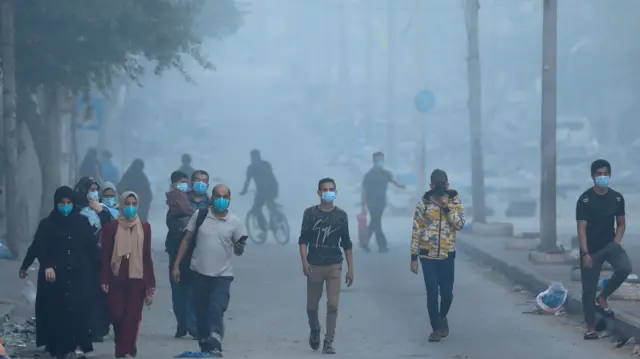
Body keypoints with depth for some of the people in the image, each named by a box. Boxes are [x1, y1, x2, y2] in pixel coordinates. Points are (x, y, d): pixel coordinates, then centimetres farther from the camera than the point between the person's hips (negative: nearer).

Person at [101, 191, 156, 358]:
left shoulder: (145, 227, 7)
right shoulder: (111, 228, 2)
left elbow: (147, 256, 8)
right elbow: (105, 256, 1)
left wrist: (150, 283, 5)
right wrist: (104, 280, -6)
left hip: (137, 279, 1)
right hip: (117, 278, -1)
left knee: (133, 316, -6)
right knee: (117, 315, -5)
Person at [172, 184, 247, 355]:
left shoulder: (235, 222, -2)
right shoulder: (200, 215, 1)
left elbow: (238, 251, 4)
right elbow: (187, 240, 7)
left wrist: (240, 247, -21)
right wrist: (176, 265, 4)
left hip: (222, 276, -2)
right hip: (199, 272, 2)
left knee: (216, 312, -16)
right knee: (201, 313, 8)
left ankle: (215, 347, -21)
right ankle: (205, 348, 18)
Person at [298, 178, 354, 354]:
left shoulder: (341, 215, 4)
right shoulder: (310, 213, 0)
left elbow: (346, 243, 8)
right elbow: (303, 240, -2)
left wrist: (350, 268, 5)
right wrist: (304, 262, -15)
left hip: (334, 266, 0)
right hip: (314, 266, 0)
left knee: (333, 305, -9)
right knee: (312, 306, 8)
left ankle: (328, 342, -2)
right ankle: (315, 330, 37)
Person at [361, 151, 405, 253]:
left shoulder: (385, 173, 7)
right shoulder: (369, 175, -9)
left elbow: (392, 180, -8)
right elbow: (364, 190, -8)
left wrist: (399, 185, -31)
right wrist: (363, 205, -11)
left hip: (381, 202, 6)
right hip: (372, 203, -6)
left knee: (374, 224, 12)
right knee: (376, 224, -7)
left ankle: (364, 243, 24)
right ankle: (382, 246, -7)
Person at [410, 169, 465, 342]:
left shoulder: (455, 201, 0)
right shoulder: (424, 203, -4)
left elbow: (459, 224, -11)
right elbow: (417, 230, -2)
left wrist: (447, 207, -21)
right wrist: (414, 256, -4)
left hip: (447, 255, 1)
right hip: (428, 255, -1)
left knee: (447, 293, 5)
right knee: (432, 293, -1)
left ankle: (442, 317, 33)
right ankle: (436, 327, 10)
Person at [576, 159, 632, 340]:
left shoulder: (617, 198, 0)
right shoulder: (585, 199, -12)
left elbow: (621, 223, 12)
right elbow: (581, 228, -13)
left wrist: (617, 241, -5)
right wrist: (585, 253, -19)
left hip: (610, 244, 3)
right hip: (591, 249, -3)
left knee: (625, 268, -26)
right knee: (589, 289, 0)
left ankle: (603, 297, -1)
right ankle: (590, 328, 12)